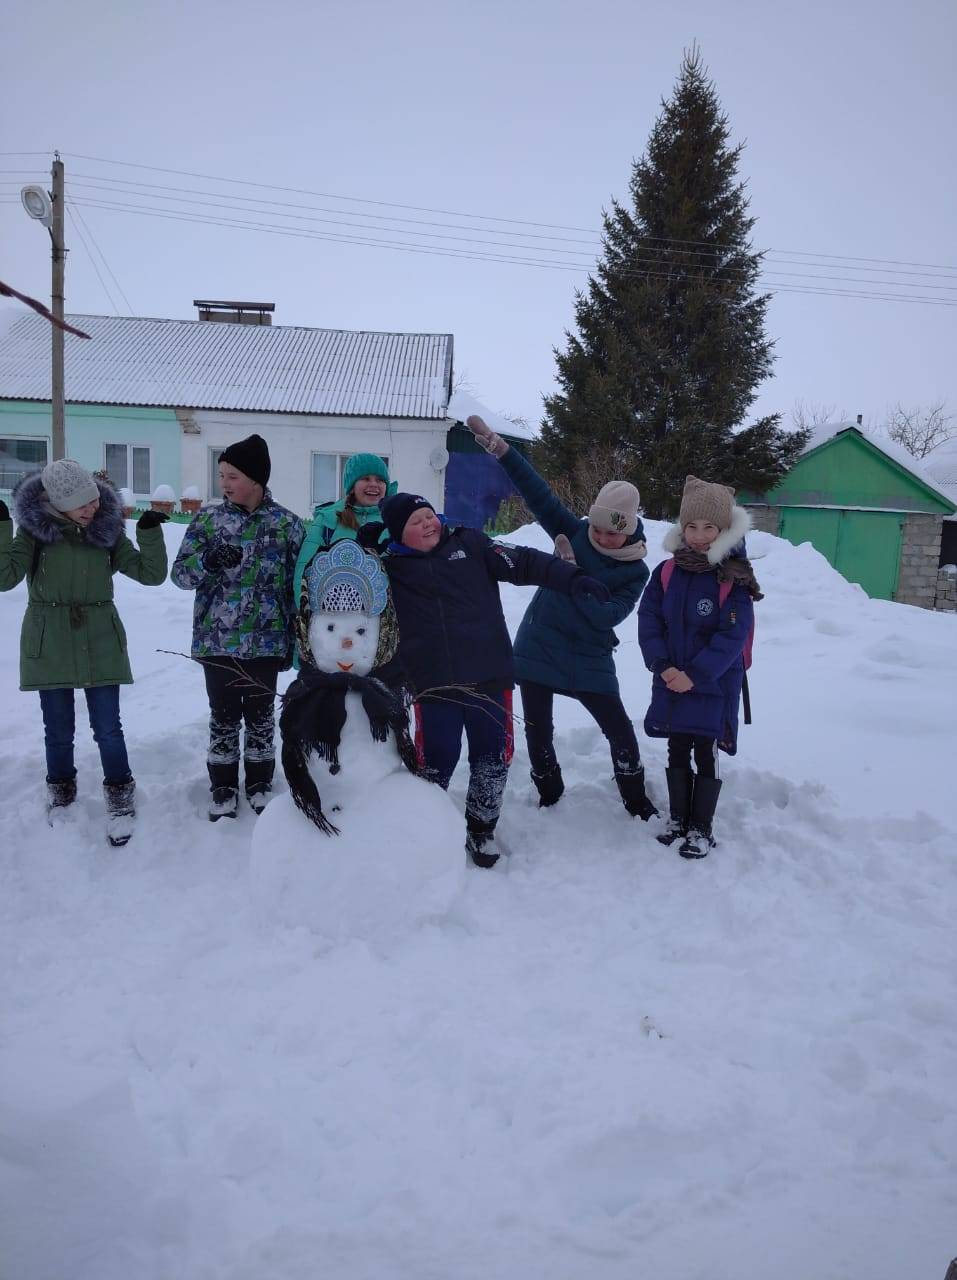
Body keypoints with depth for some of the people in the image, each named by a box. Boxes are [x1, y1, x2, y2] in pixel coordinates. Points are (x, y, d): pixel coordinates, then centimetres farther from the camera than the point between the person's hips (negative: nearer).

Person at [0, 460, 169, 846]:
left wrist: (150, 532, -15)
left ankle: (120, 798, 18)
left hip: (100, 643, 0)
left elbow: (151, 574, -2)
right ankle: (61, 796, 33)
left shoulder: (107, 529, -1)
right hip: (49, 644, 0)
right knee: (58, 729, 11)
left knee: (107, 728, 0)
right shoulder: (34, 528, -5)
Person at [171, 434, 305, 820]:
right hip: (216, 640, 0)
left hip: (266, 640, 0)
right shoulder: (208, 517, 0)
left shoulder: (287, 523, -2)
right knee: (224, 716, 9)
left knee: (261, 715, 12)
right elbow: (180, 573, 0)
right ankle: (223, 788, 25)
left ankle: (259, 784, 28)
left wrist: (293, 638, 2)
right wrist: (208, 561, -21)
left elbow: (297, 585, 3)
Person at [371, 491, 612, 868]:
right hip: (434, 684, -1)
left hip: (489, 677, 2)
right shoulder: (391, 569, 4)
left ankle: (481, 828, 31)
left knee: (492, 758, 10)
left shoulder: (469, 544, 6)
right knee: (435, 762, 5)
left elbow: (523, 563, 3)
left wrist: (571, 577, -8)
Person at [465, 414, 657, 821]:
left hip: (589, 661, -1)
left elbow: (608, 615, -21)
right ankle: (549, 798, 31)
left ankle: (637, 802, 22)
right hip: (539, 648, 2)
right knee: (538, 730, 10)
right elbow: (539, 494, -11)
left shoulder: (636, 571, -8)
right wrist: (498, 447, -19)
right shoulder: (575, 533, -3)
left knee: (621, 731, 1)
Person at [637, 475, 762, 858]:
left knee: (706, 754, 3)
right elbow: (648, 620, -1)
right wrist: (663, 666, -13)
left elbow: (732, 636, -16)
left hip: (714, 684, -4)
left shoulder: (734, 579, -11)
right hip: (671, 681, 4)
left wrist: (695, 674, -20)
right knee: (677, 751, 14)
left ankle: (702, 828, 17)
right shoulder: (666, 573, 0)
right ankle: (678, 818, 30)